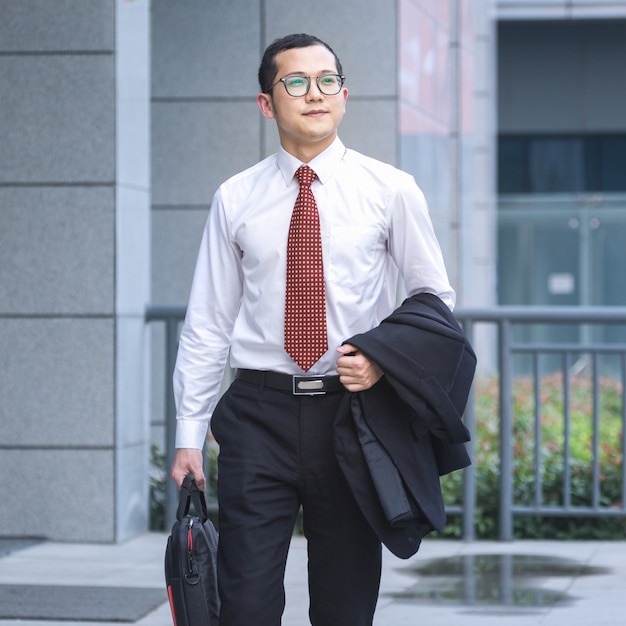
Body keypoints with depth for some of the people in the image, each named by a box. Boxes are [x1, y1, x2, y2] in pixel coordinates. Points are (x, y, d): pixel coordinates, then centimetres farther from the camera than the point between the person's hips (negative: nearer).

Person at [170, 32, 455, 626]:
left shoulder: (390, 191, 2)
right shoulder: (235, 200, 4)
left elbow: (435, 298, 10)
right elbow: (207, 326, 7)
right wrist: (189, 436, 3)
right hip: (259, 415, 0)